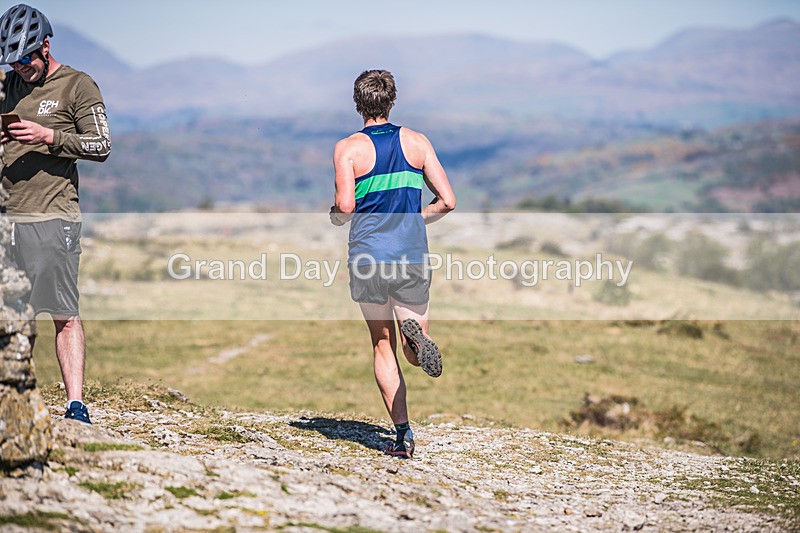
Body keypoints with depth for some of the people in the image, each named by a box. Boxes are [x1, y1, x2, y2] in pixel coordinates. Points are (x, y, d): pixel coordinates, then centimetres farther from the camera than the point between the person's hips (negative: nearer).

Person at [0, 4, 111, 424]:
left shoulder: (78, 86, 0)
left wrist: (48, 136, -14)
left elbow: (101, 145, -5)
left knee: (65, 316, -8)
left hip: (53, 217, -6)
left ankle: (76, 403, -9)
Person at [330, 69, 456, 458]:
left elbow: (345, 206, -14)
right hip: (413, 258, 1)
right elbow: (447, 201, 1)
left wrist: (335, 217, 9)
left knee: (383, 346, 12)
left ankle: (402, 434, 2)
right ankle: (415, 335, -27)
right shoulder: (417, 142, 6)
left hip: (368, 256, -1)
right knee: (414, 354, 10)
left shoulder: (348, 148, -2)